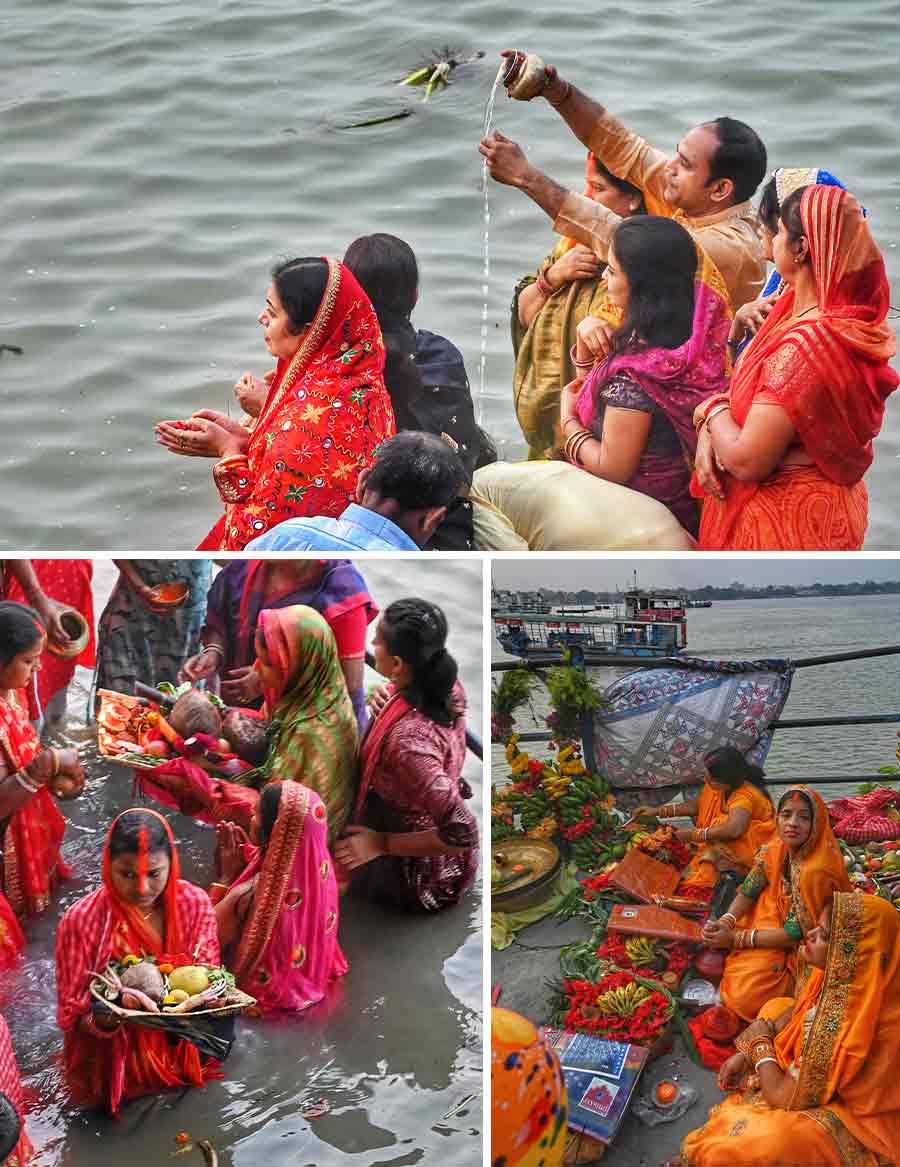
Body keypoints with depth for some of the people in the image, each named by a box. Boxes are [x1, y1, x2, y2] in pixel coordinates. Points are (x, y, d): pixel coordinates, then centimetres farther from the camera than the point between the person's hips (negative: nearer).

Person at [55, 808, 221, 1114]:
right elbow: (72, 1017, -10)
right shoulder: (81, 921, -17)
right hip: (117, 1057, -3)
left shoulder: (194, 902, -8)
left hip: (183, 1047, 3)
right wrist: (102, 1021, -31)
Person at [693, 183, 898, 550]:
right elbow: (745, 390, 9)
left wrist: (711, 410, -9)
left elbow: (746, 460, -28)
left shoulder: (806, 347, -29)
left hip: (784, 520, -9)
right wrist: (710, 431, -10)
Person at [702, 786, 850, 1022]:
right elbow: (748, 891, 1)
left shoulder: (817, 869, -29)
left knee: (746, 996, -20)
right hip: (775, 925, 7)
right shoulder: (774, 850, -8)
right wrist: (726, 922, -19)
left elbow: (795, 933, -25)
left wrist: (736, 938, -21)